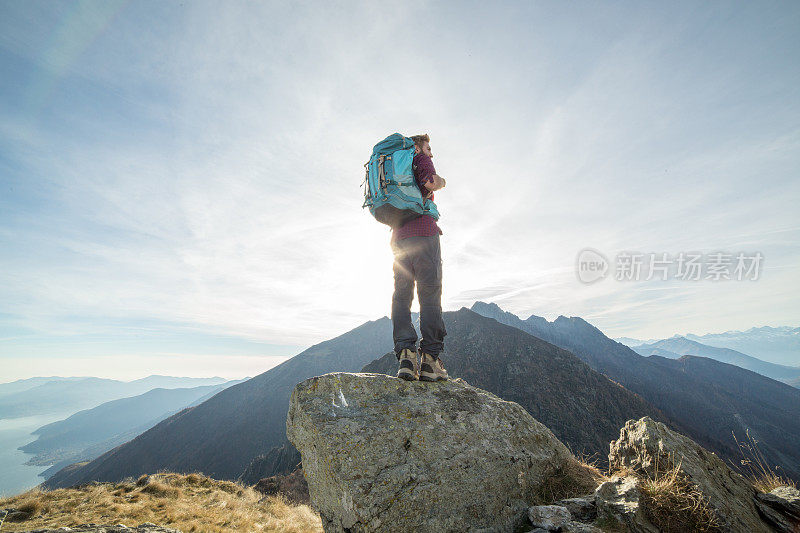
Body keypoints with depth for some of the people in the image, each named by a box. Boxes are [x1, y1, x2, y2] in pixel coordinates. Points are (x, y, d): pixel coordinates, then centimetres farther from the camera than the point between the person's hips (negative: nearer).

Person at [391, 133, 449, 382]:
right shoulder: (420, 159, 11)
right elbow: (430, 183, -10)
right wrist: (441, 181, 11)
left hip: (399, 236, 6)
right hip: (423, 232, -6)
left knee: (401, 294, -1)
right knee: (430, 292, -9)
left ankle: (405, 354, -13)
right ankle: (430, 358, -14)